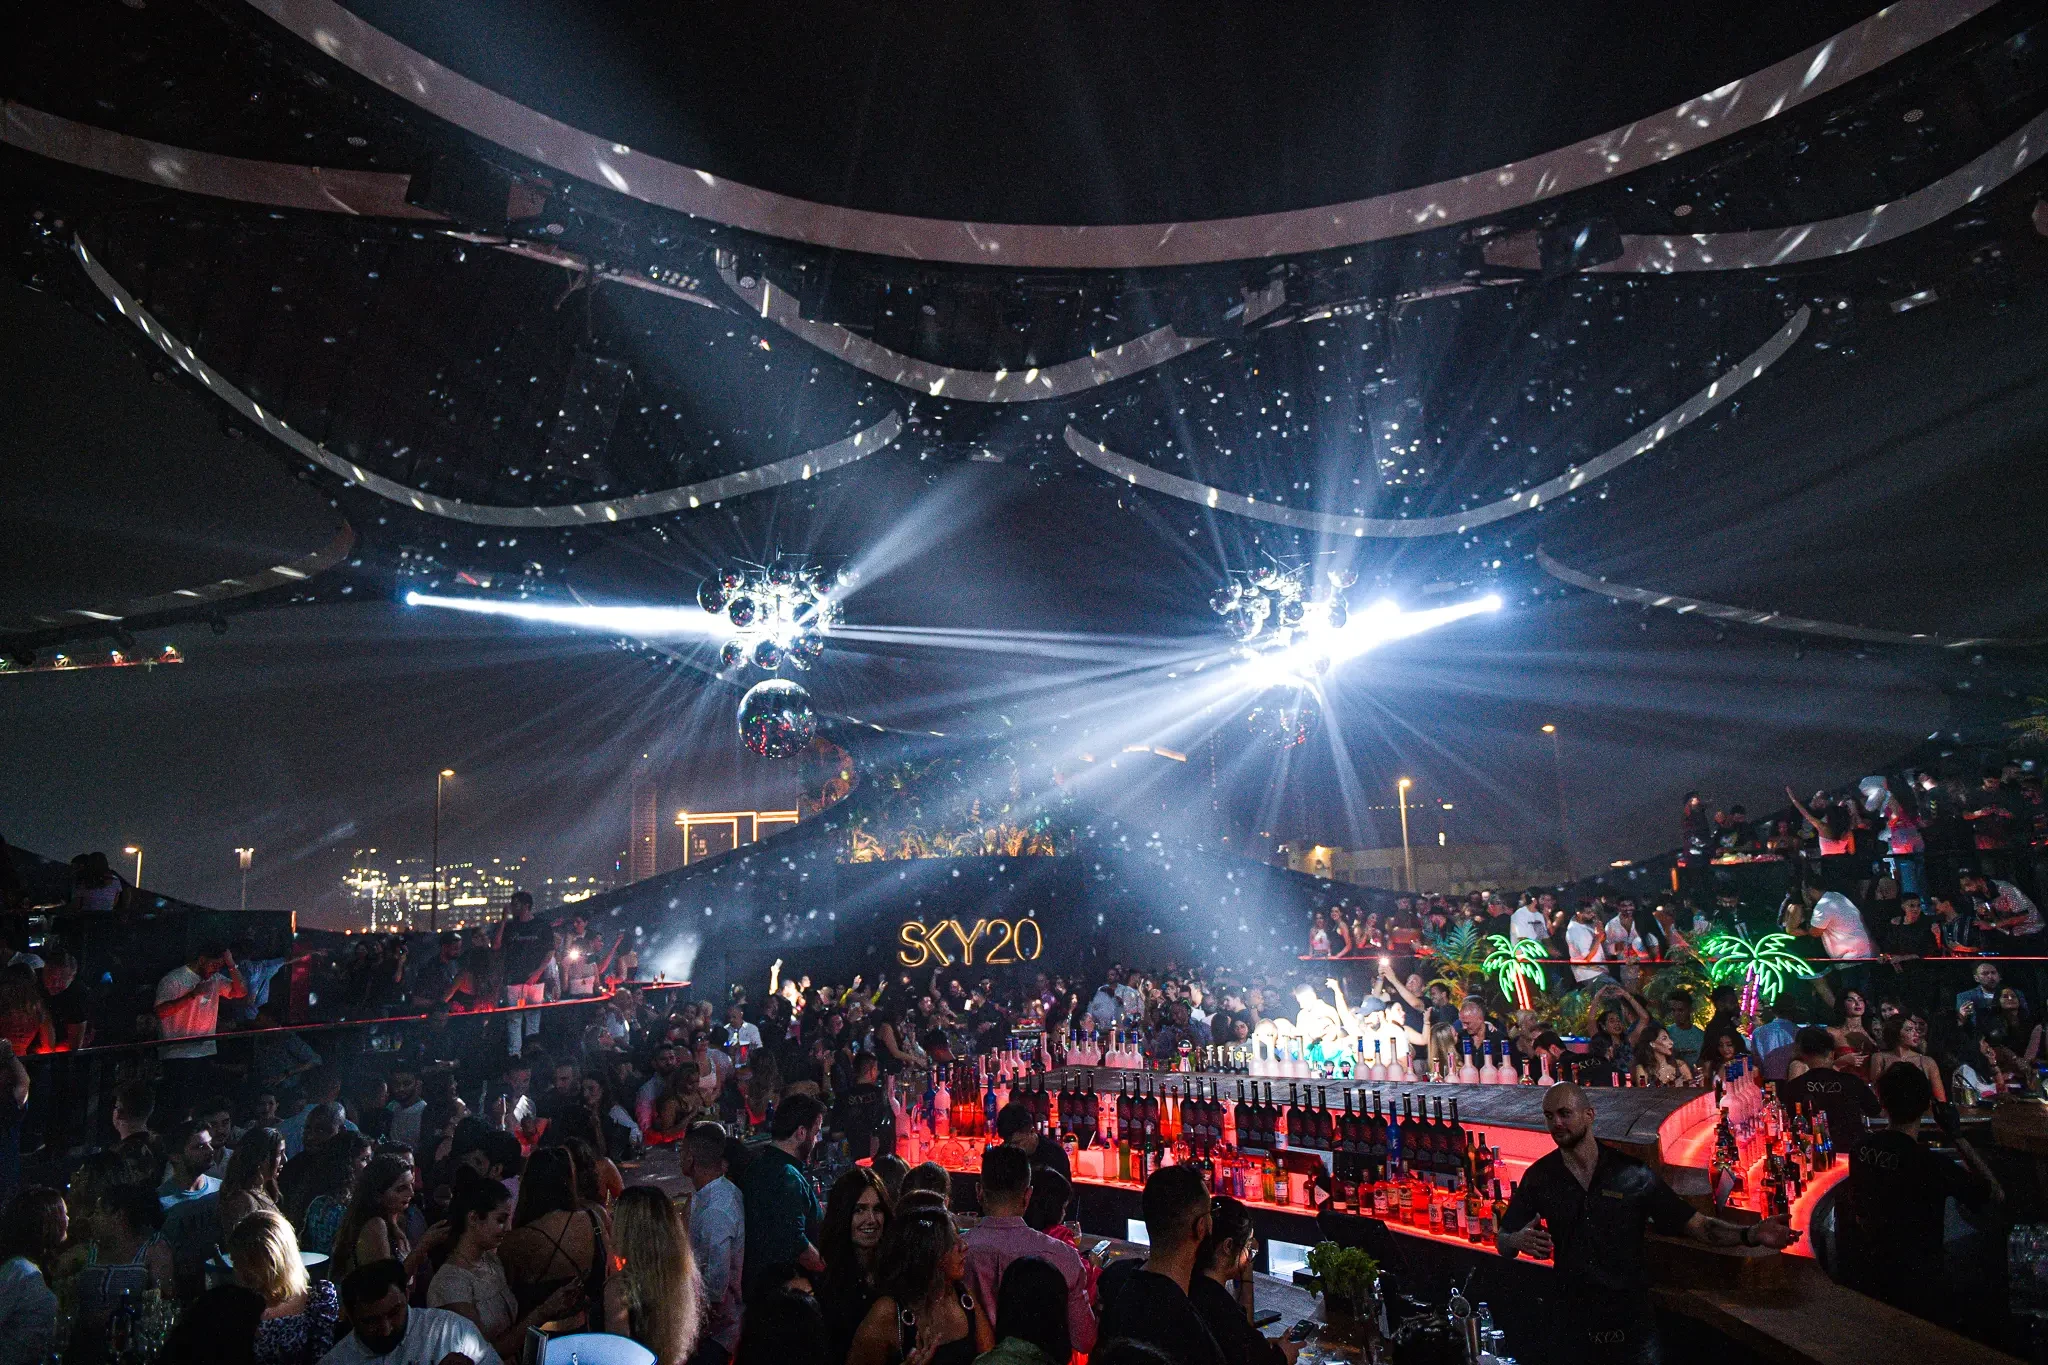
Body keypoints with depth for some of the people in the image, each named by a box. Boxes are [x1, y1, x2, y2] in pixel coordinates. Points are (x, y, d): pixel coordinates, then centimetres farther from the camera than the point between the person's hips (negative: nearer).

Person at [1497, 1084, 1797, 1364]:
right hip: (1572, 1324, 1)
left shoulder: (1632, 1174, -7)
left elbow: (1696, 1225, -8)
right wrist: (1519, 1241, -23)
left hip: (1632, 1321, -1)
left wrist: (1751, 1234, -24)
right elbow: (1503, 1244, 0)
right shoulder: (1539, 1177, -5)